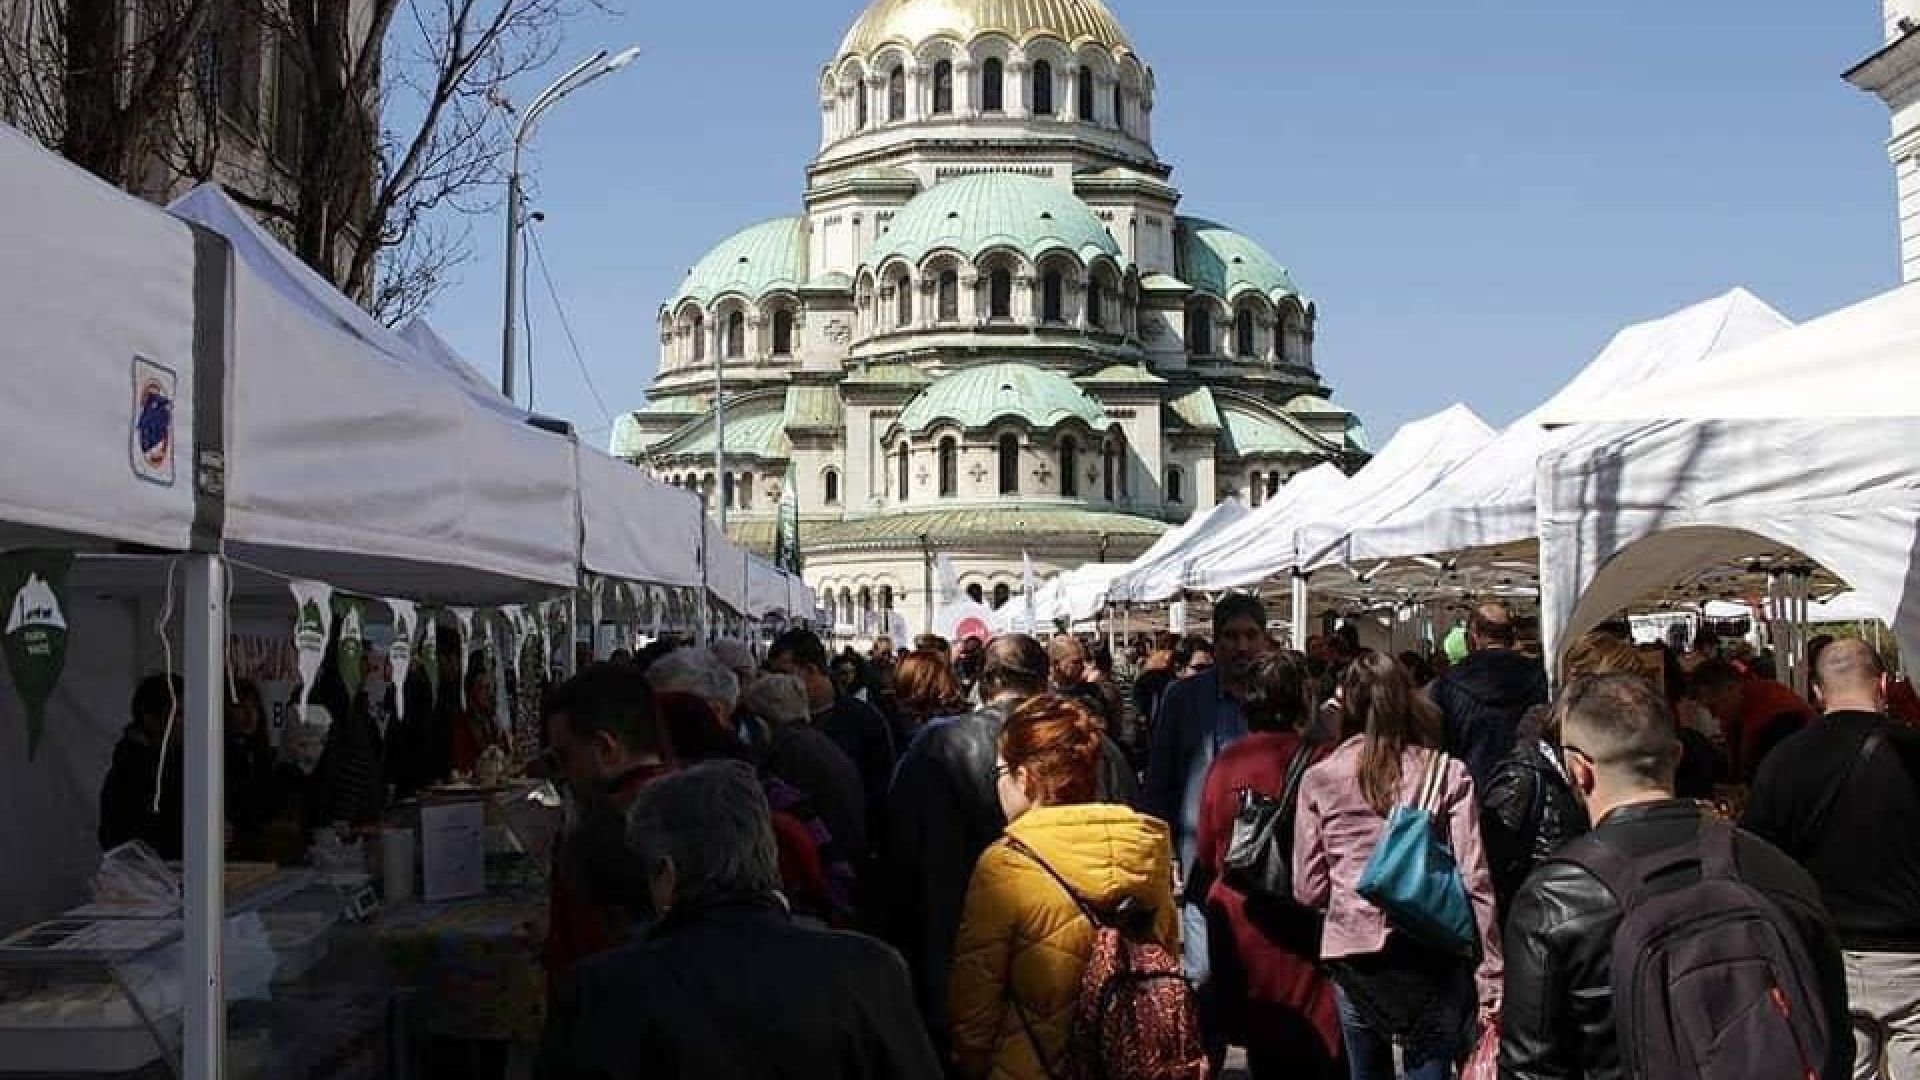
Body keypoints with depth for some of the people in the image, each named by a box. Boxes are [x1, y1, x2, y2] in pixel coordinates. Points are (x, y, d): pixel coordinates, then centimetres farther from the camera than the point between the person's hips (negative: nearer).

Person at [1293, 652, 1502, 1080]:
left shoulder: (1319, 780, -2)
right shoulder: (1448, 774, -5)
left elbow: (1308, 889, 1)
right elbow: (1476, 882, -8)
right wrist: (1491, 979, -3)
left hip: (1353, 954, 1)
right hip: (1431, 959, -1)